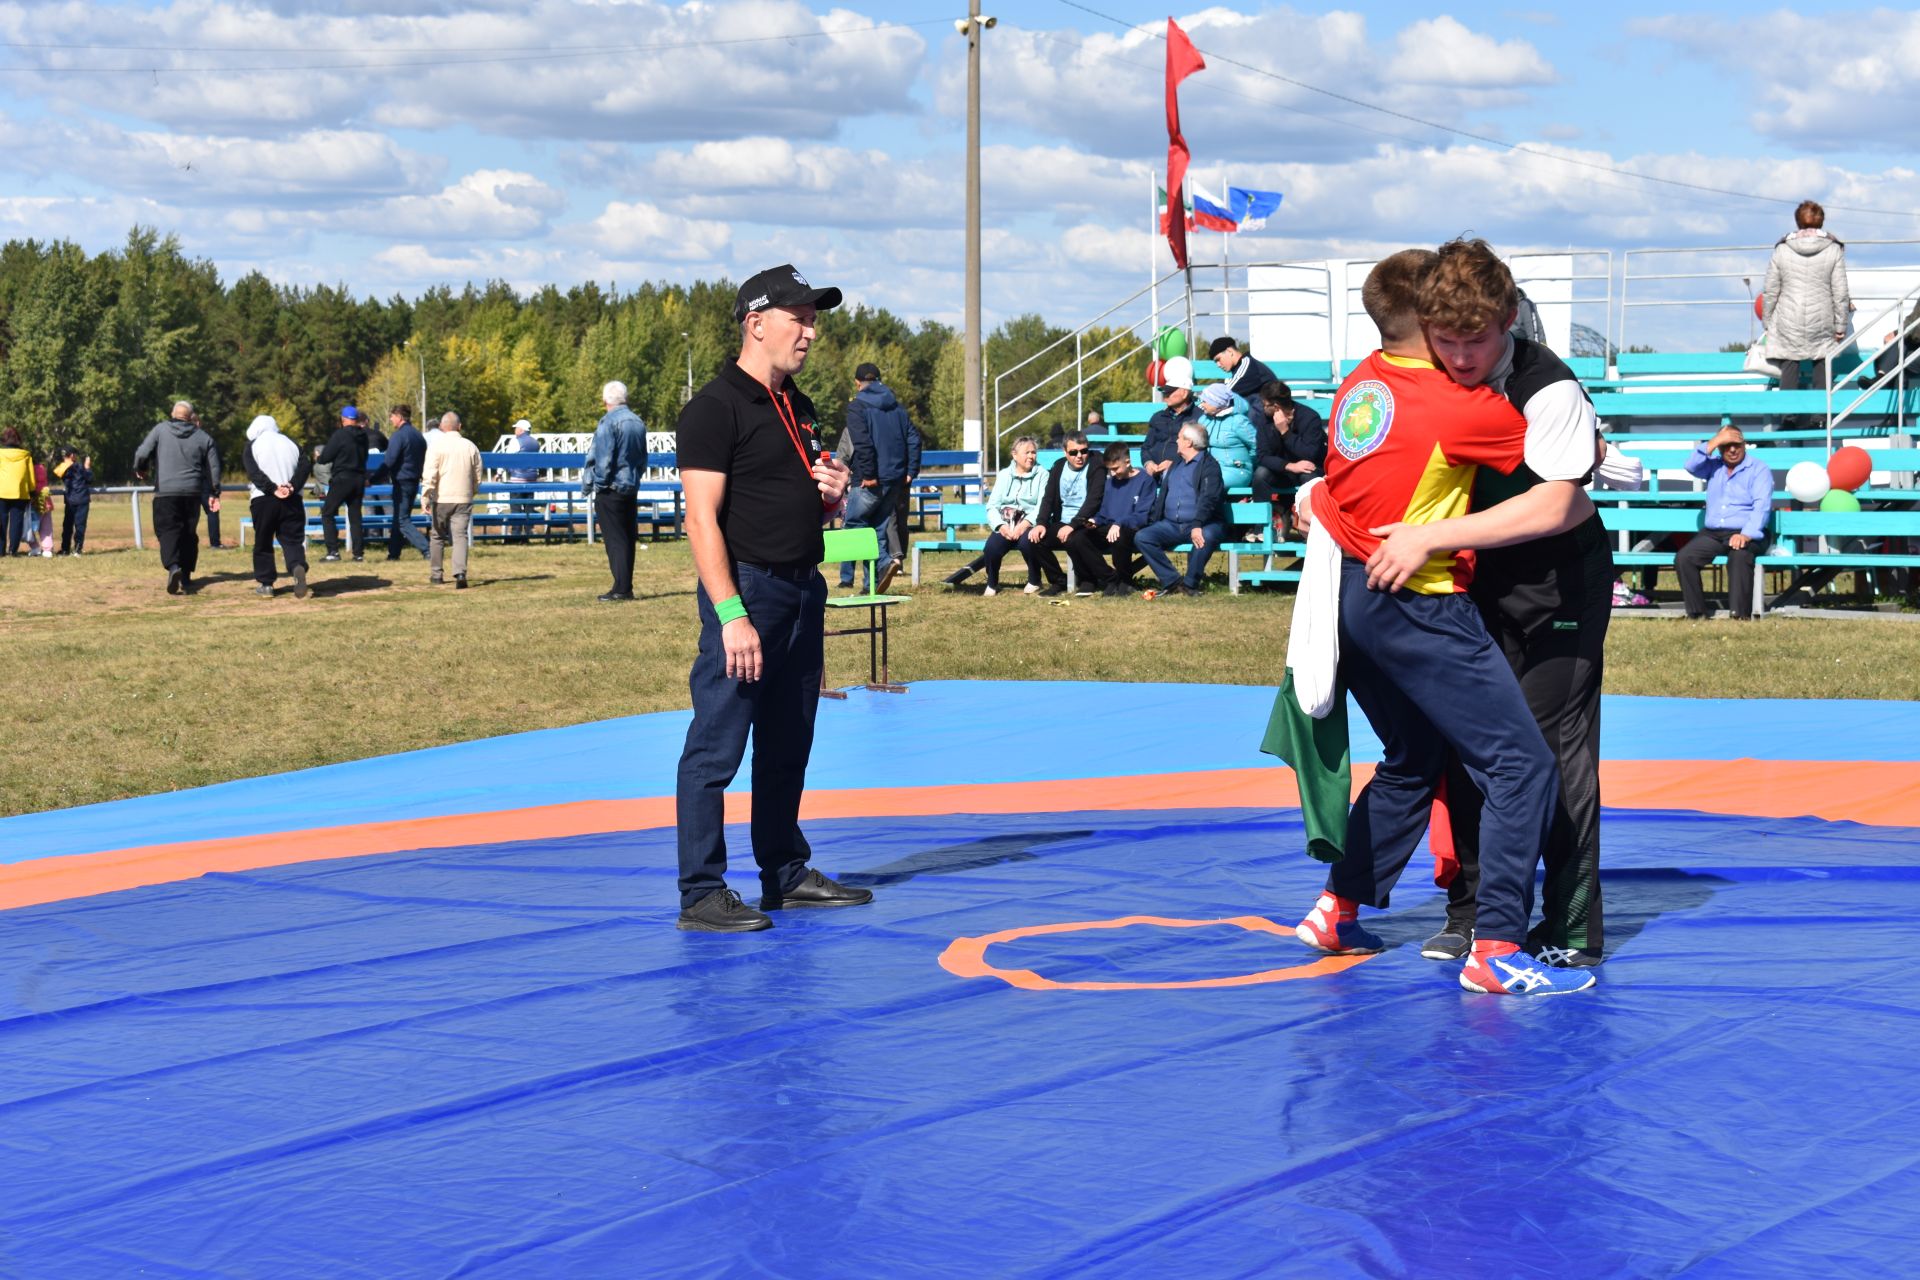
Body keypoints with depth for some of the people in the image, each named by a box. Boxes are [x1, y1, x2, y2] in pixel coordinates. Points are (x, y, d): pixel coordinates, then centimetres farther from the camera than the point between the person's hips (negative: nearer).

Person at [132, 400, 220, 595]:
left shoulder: (160, 430, 1)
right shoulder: (203, 437, 8)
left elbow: (142, 453, -5)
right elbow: (213, 467, 10)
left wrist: (139, 470, 16)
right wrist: (214, 493, 18)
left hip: (165, 491, -3)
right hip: (192, 493, 3)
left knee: (167, 530, -6)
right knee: (189, 534, 12)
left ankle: (173, 567, -31)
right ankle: (186, 577, 15)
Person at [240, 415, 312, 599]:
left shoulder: (252, 447, 4)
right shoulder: (290, 444, 13)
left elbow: (254, 473, -11)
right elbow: (306, 465, 0)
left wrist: (272, 489, -17)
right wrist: (293, 486, -10)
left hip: (263, 500, -2)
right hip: (291, 500, 2)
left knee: (263, 542, 10)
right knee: (292, 540, 1)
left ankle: (266, 584, 11)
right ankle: (298, 567, -29)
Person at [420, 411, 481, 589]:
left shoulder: (436, 445, -5)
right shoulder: (470, 446, 7)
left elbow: (429, 474, -13)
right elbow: (477, 476, 14)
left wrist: (425, 497, -14)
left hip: (441, 498, -2)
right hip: (463, 499, 2)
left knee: (437, 536, 14)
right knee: (461, 536, -4)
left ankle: (436, 574, 21)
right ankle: (460, 573, -22)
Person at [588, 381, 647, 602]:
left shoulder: (609, 421, -14)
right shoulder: (637, 422, 10)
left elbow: (604, 458, -18)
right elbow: (643, 459, 17)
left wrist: (599, 484, -9)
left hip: (611, 490, -7)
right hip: (631, 489, 7)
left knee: (615, 540, -6)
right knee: (628, 539, 11)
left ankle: (621, 588, -9)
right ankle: (626, 587, 15)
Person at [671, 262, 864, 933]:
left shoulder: (798, 408, 17)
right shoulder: (716, 406, -10)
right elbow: (702, 518, -17)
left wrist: (833, 494, 4)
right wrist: (731, 614, -24)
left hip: (804, 588, 9)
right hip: (747, 588, -9)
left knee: (788, 745, 16)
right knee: (717, 747, -6)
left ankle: (787, 873, 26)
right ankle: (701, 895, -3)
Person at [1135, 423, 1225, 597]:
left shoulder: (1209, 465, -2)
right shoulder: (1176, 465, 23)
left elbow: (1209, 498, -17)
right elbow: (1163, 495, 25)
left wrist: (1198, 526, -31)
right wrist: (1154, 523, 10)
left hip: (1201, 525, -7)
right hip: (1171, 524, 7)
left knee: (1206, 536, -39)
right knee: (1141, 537, -16)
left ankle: (1190, 584, -21)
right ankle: (1171, 582, -14)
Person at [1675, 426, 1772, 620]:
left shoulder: (1759, 469, 4)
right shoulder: (1713, 467, 20)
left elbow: (1762, 506, -10)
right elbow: (1691, 466, -1)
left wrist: (1746, 534, -26)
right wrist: (1714, 442, -6)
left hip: (1745, 534, -4)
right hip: (1712, 534, 4)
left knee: (1739, 556, -37)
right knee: (1683, 558, -22)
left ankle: (1742, 615, -36)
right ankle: (1697, 612, -18)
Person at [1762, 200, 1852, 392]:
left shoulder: (1781, 250, -1)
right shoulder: (1833, 250, -2)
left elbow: (1770, 292, 2)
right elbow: (1840, 292, -2)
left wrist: (1767, 321, 12)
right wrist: (1841, 326, 4)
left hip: (1788, 325, 0)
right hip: (1822, 323, 0)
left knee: (1788, 377, 3)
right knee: (1821, 373, 8)